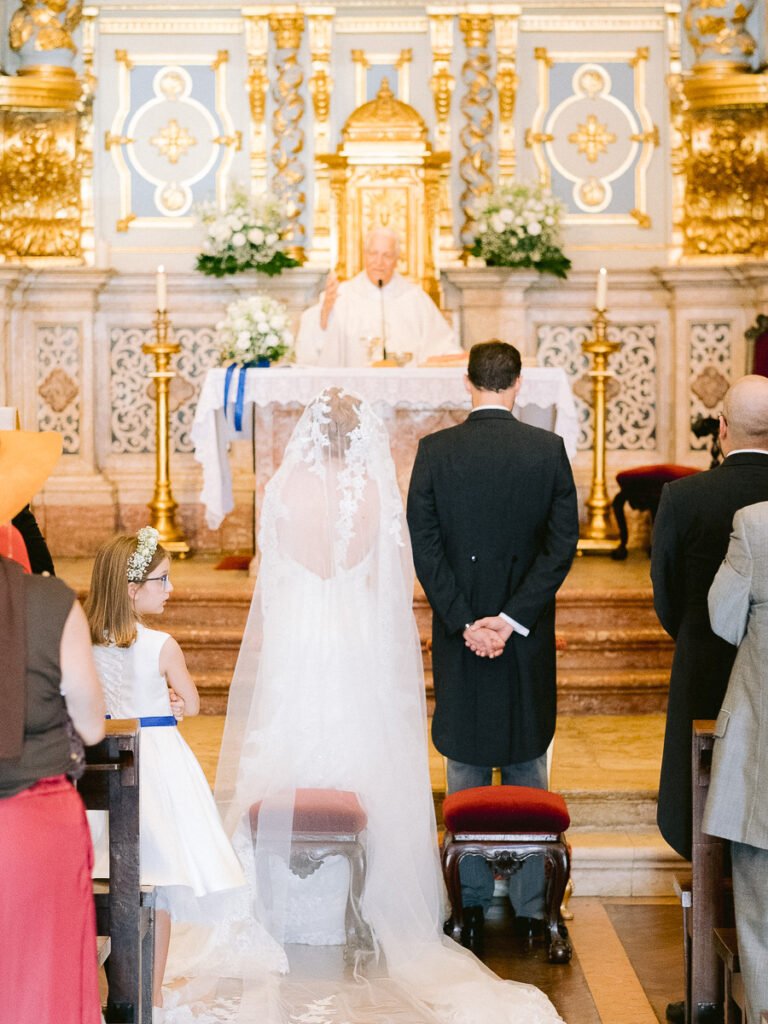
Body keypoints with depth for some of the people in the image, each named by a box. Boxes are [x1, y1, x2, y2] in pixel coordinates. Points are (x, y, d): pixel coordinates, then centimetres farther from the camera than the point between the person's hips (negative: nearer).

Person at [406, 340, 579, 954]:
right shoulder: (549, 450, -5)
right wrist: (512, 619, -11)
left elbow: (425, 547, -8)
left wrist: (465, 622, -7)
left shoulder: (435, 451, -5)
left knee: (466, 780, 10)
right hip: (530, 646, 0)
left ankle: (471, 910, 13)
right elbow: (563, 544, -9)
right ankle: (531, 909, 14)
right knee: (527, 775, 11)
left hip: (458, 635, 0)